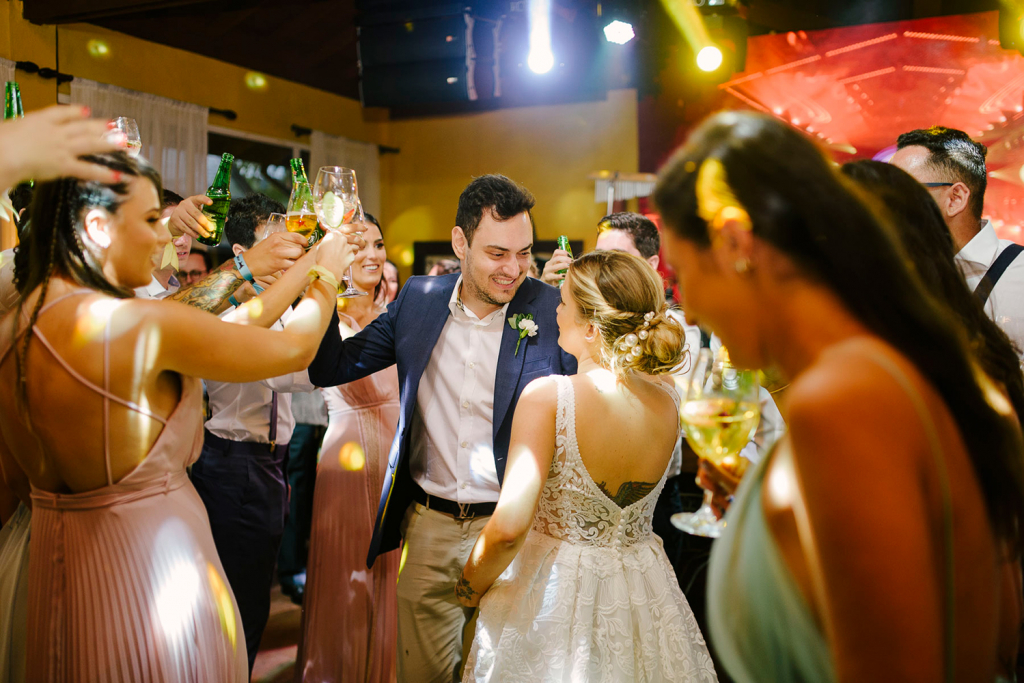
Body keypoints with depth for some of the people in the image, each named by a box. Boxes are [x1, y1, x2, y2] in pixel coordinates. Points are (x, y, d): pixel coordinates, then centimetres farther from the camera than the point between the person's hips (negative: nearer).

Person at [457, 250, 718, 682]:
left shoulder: (547, 395, -24)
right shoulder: (668, 401, -8)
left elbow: (509, 526, -29)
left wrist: (471, 586, -9)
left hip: (554, 593, -4)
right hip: (642, 594, 5)